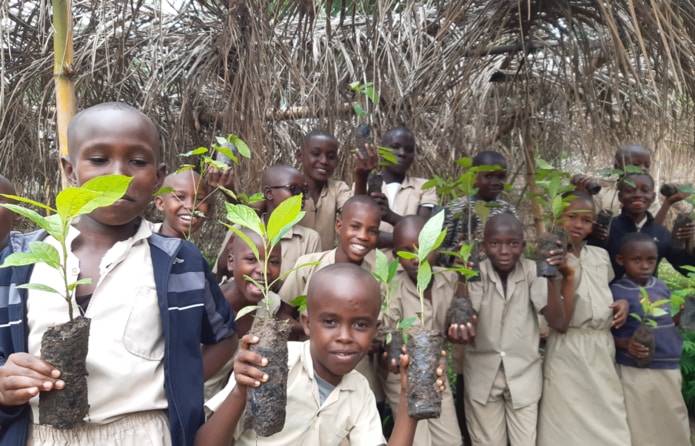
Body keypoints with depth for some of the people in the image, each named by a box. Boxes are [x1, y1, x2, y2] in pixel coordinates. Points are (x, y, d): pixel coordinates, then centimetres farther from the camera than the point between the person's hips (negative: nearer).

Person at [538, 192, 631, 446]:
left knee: (608, 424, 13)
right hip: (569, 353, -6)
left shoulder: (601, 256, 7)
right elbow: (560, 323, -19)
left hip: (604, 349, 6)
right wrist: (569, 275, -25)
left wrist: (623, 302, 3)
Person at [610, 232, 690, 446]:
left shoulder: (661, 286, 3)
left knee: (675, 427, 20)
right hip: (636, 372, -6)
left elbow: (665, 323, 14)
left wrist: (682, 315, -4)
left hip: (669, 368, 6)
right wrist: (626, 344, -28)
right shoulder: (616, 292, -14)